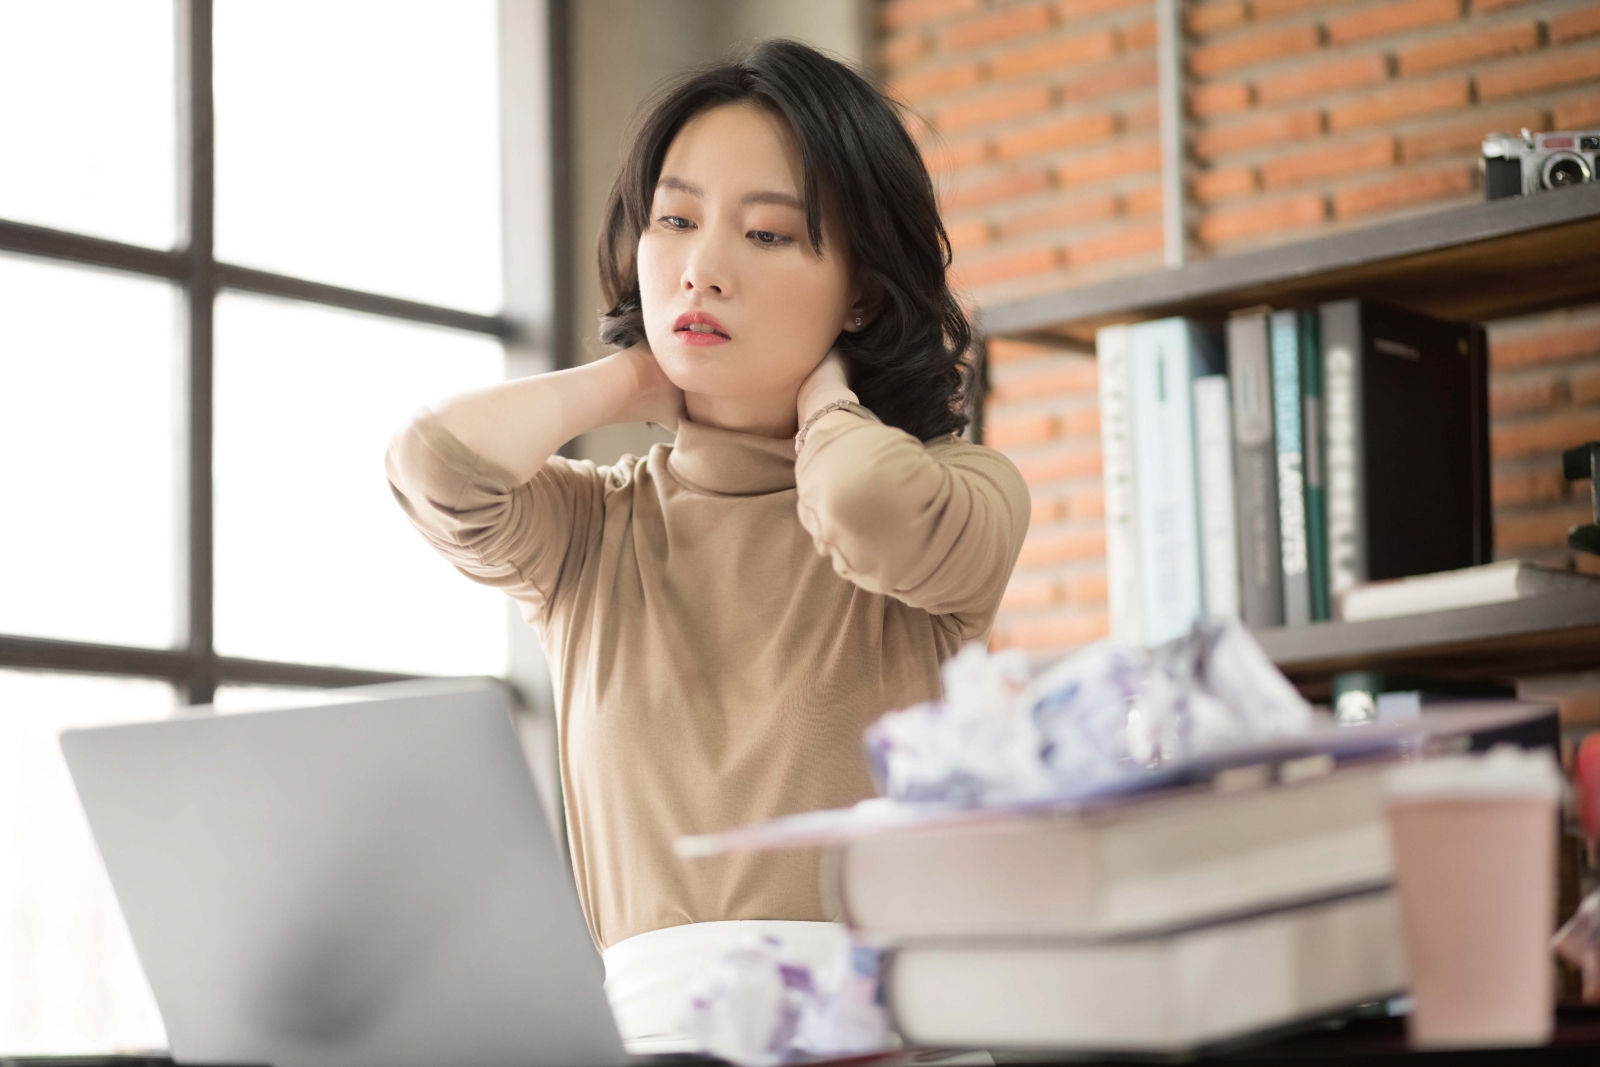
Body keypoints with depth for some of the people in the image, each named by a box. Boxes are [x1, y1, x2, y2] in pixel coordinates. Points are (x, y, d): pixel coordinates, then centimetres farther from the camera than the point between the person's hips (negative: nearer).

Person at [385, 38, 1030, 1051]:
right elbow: (437, 463, -5)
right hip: (651, 1022, 2)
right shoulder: (590, 532, 16)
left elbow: (867, 511, -14)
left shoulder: (962, 492, 9)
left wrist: (823, 384, 8)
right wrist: (636, 380, 12)